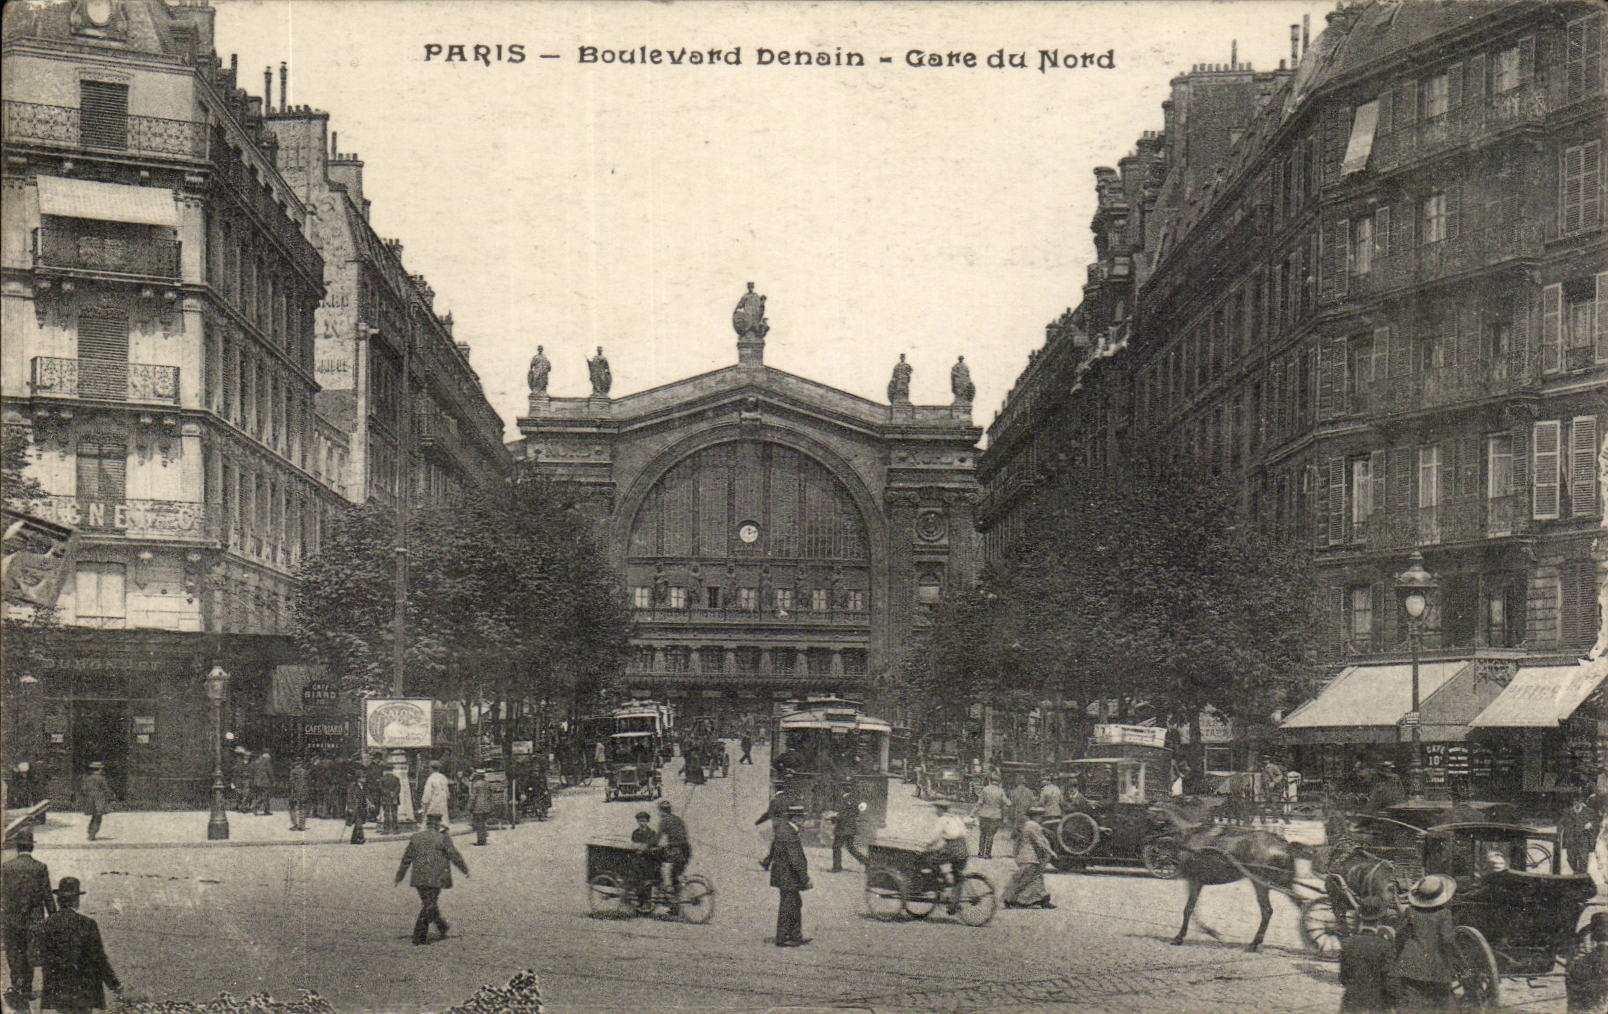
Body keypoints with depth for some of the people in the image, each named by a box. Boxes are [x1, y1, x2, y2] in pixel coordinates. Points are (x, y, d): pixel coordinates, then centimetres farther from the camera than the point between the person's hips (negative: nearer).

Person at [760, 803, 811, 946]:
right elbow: (795, 859, -26)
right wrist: (805, 878, -22)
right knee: (787, 906, 0)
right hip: (788, 876, -10)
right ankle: (782, 939, 9)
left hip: (783, 875, 10)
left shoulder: (782, 827, 6)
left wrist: (767, 861, 38)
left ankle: (796, 936, 27)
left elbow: (774, 844, 23)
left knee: (796, 904, 18)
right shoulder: (789, 834, -25)